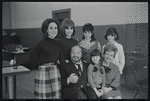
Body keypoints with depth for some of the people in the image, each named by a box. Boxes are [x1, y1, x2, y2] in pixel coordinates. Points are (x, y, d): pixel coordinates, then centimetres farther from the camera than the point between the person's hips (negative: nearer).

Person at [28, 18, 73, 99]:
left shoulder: (58, 45, 8)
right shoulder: (41, 44, -7)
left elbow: (63, 62, 7)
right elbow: (32, 60, -5)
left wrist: (70, 75, 2)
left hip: (55, 72, 5)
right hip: (42, 73, -4)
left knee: (56, 95, 6)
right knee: (43, 96, 1)